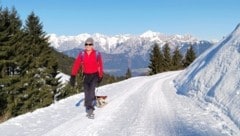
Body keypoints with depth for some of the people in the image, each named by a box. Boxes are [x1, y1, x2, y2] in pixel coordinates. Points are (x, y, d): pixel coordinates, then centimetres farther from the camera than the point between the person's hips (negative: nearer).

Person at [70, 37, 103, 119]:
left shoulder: (97, 54, -6)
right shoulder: (82, 54, -3)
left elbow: (100, 66, 3)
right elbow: (76, 65, -7)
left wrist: (100, 76, 7)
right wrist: (73, 76, -13)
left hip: (95, 75, -2)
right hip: (86, 75, 2)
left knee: (91, 90, -21)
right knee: (87, 92, 4)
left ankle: (90, 108, -17)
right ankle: (88, 110, 19)